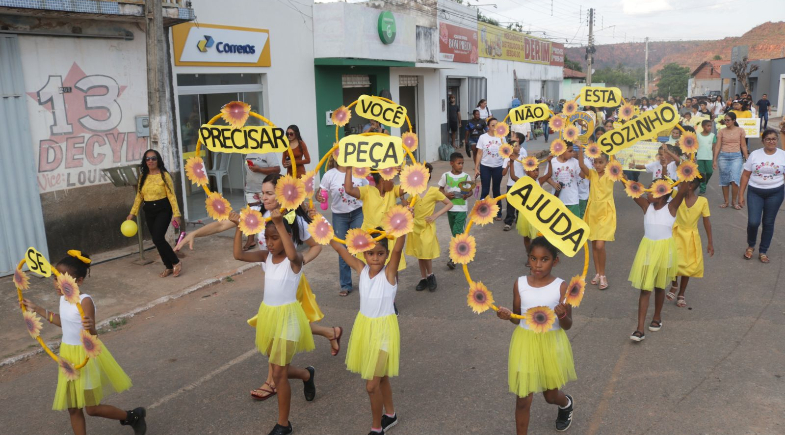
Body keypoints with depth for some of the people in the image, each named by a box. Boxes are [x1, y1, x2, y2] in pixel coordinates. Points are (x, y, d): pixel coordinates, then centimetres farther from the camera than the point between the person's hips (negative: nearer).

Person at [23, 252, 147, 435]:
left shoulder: (85, 301, -26)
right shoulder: (64, 298, -1)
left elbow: (93, 338, -29)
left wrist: (90, 328, -52)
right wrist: (38, 310, 19)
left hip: (85, 356, -8)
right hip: (68, 355, 8)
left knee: (92, 409, 4)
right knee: (73, 408, 14)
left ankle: (133, 416, 27)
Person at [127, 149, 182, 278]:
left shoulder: (164, 175, -7)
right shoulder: (143, 177, 8)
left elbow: (171, 195, -10)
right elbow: (139, 196, 11)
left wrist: (176, 213, -14)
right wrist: (132, 213, 7)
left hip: (163, 210, -6)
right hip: (149, 211, 6)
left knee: (158, 238, -16)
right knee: (157, 240, 7)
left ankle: (176, 262, 0)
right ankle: (168, 267, 19)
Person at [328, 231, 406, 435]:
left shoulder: (389, 272, -16)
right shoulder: (362, 269, -5)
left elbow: (398, 249, -33)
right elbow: (339, 248, -8)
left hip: (384, 329, -5)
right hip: (365, 327, 5)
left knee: (372, 385, -2)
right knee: (380, 376, 22)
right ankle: (390, 414, 44)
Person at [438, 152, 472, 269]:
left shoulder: (466, 176, -4)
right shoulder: (446, 175, -2)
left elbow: (470, 190, 4)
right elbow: (441, 189, 7)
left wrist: (467, 195, -18)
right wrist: (446, 194, -12)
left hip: (462, 208, -3)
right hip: (450, 207, 3)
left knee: (457, 232, -10)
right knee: (455, 232, 15)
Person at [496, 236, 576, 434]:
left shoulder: (561, 287, -14)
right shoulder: (520, 284, -7)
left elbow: (567, 325, -8)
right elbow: (517, 318, 2)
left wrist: (562, 315, -30)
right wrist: (508, 315, -20)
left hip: (551, 344, -1)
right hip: (525, 343, 1)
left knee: (551, 395, 20)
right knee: (523, 398, 4)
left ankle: (566, 403, 56)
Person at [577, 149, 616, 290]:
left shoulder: (610, 175, -6)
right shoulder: (592, 174, 0)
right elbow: (581, 164, -18)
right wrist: (580, 147, -26)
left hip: (606, 213, -4)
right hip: (592, 212, 4)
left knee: (600, 245, -12)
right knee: (594, 245, 12)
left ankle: (603, 275, 7)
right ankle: (597, 273, 26)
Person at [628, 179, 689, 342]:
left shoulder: (671, 207, -10)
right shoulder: (647, 206, -3)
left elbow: (683, 192, -26)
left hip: (664, 249, -2)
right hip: (647, 248, 2)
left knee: (659, 287, 15)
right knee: (645, 289, 1)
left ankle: (657, 317, 40)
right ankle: (640, 329, 0)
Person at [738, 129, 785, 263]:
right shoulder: (755, 154, 0)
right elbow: (745, 175, 2)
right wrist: (741, 194, 0)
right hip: (755, 192, 0)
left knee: (768, 223, 7)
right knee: (753, 222, -9)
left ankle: (763, 251, 21)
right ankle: (750, 246, 18)